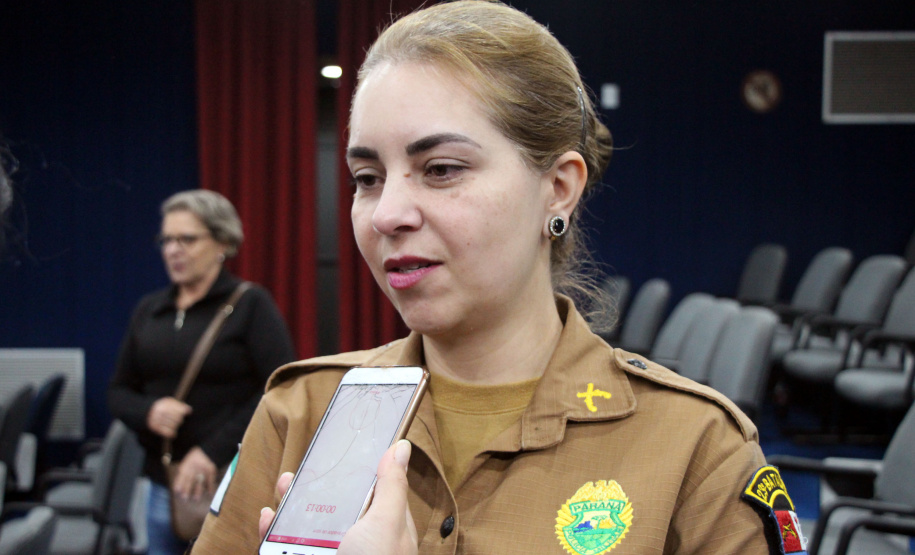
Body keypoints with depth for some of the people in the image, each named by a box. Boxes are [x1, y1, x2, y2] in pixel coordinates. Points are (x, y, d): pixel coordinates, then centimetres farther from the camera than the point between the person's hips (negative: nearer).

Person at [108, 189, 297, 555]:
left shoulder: (251, 305, -3)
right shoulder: (148, 311, 13)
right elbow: (118, 391, 16)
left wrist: (214, 450, -17)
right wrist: (148, 412, -8)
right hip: (165, 487, 5)